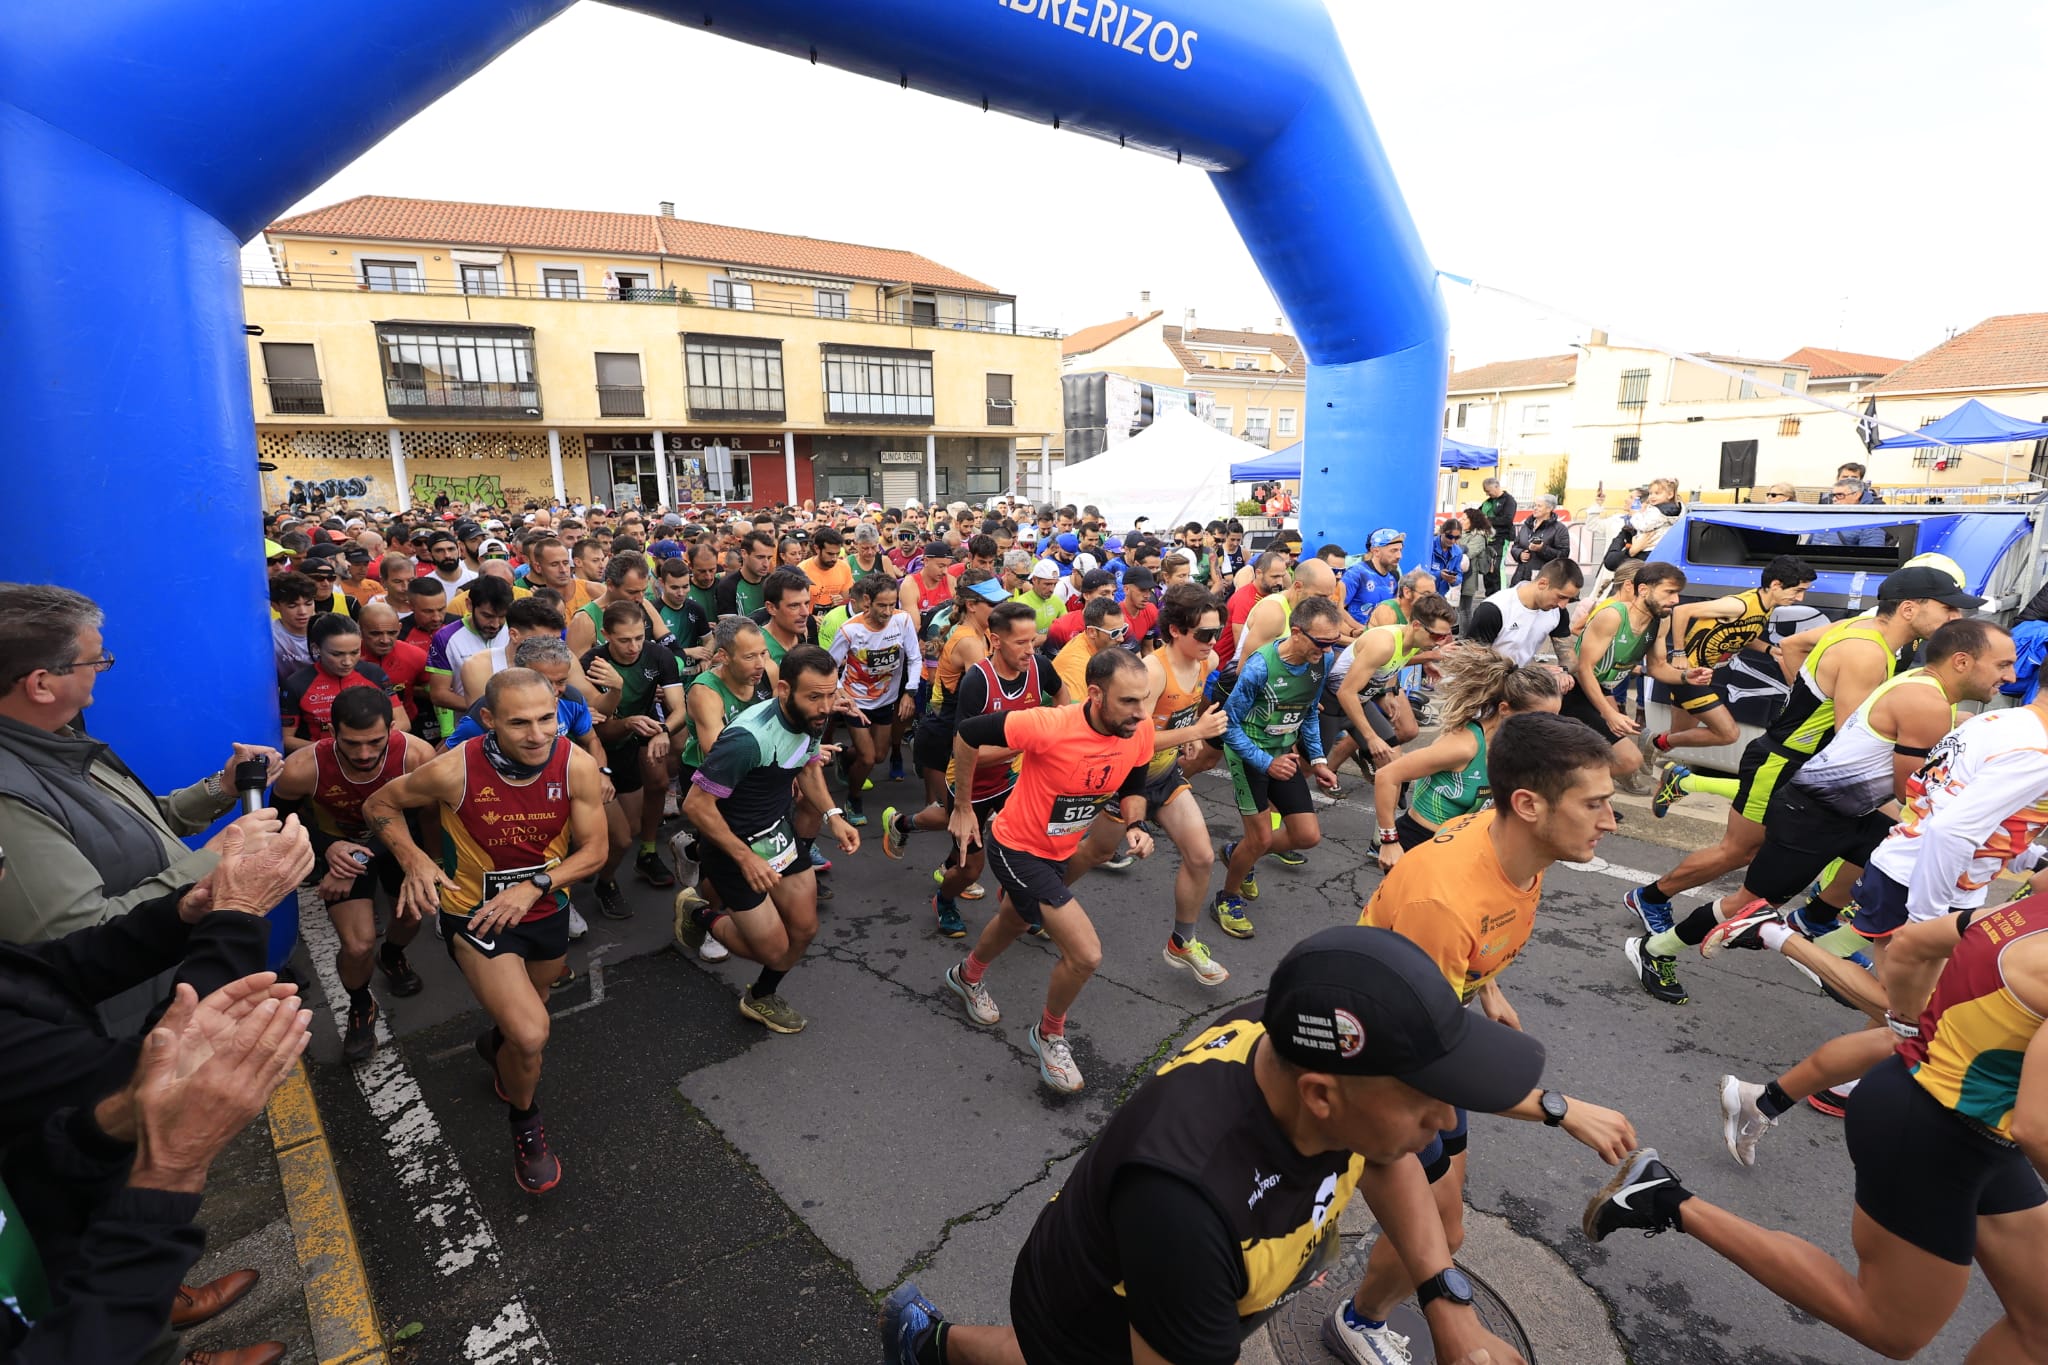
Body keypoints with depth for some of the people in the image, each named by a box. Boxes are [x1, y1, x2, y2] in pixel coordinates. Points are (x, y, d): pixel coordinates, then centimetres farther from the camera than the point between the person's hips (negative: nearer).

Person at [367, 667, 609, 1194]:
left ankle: (496, 1045, 66)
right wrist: (413, 859, -22)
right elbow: (379, 805, -6)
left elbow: (594, 850, -13)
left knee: (527, 1013, 28)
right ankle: (525, 1123, 15)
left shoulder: (578, 765, -22)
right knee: (531, 1033, -18)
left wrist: (535, 885, -27)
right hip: (475, 912, -3)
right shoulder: (454, 770, -26)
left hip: (547, 908, 4)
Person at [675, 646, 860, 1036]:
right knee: (774, 949, 0)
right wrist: (745, 858, -27)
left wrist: (833, 816, -4)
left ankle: (761, 998, 41)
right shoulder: (748, 738, -35)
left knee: (804, 929, 12)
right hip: (734, 843, -7)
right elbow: (695, 805, -27)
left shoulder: (811, 718, -12)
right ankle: (701, 916, 28)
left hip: (780, 830, 7)